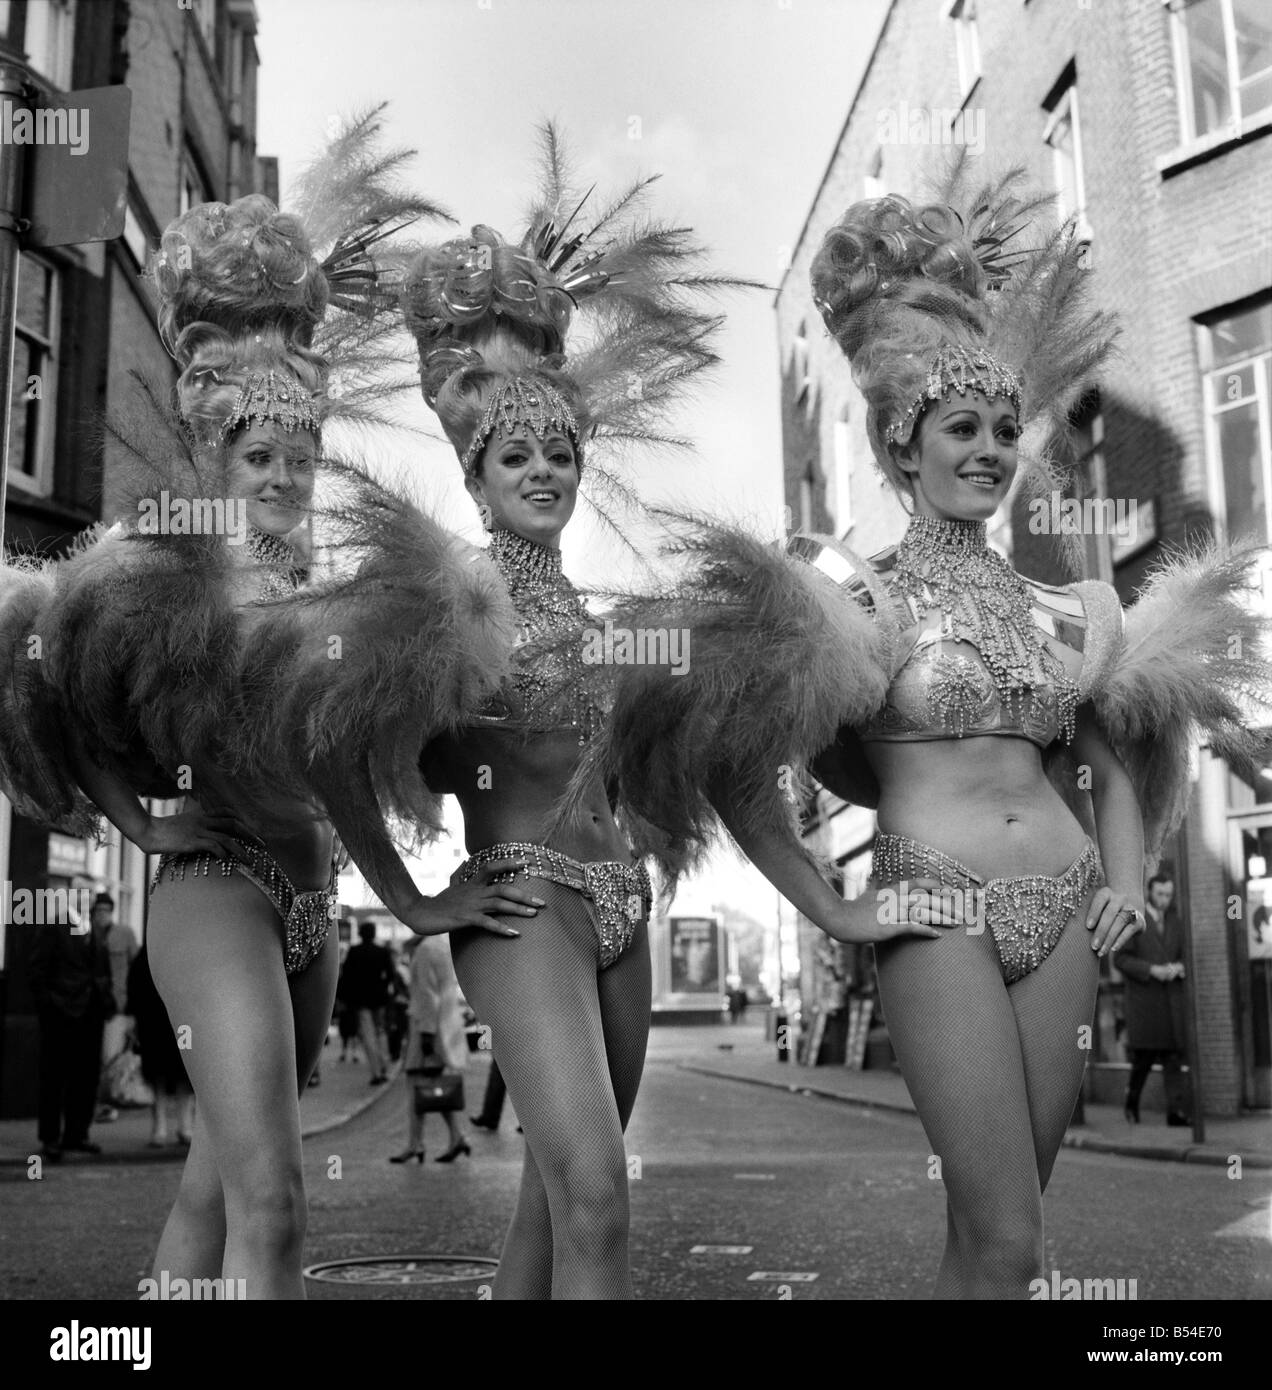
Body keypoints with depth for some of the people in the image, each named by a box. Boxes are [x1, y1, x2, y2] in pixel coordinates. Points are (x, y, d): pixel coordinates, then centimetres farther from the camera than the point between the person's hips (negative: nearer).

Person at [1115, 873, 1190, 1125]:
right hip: (1144, 1000, -4)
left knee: (1174, 1056, -3)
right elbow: (1120, 959, -6)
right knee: (1143, 1056, 0)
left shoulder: (1175, 922, 13)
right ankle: (1131, 1103, 22)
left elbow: (1184, 954, 18)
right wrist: (1151, 970, -17)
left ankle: (1176, 1111, -6)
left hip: (1172, 998, 4)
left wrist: (1179, 967, -5)